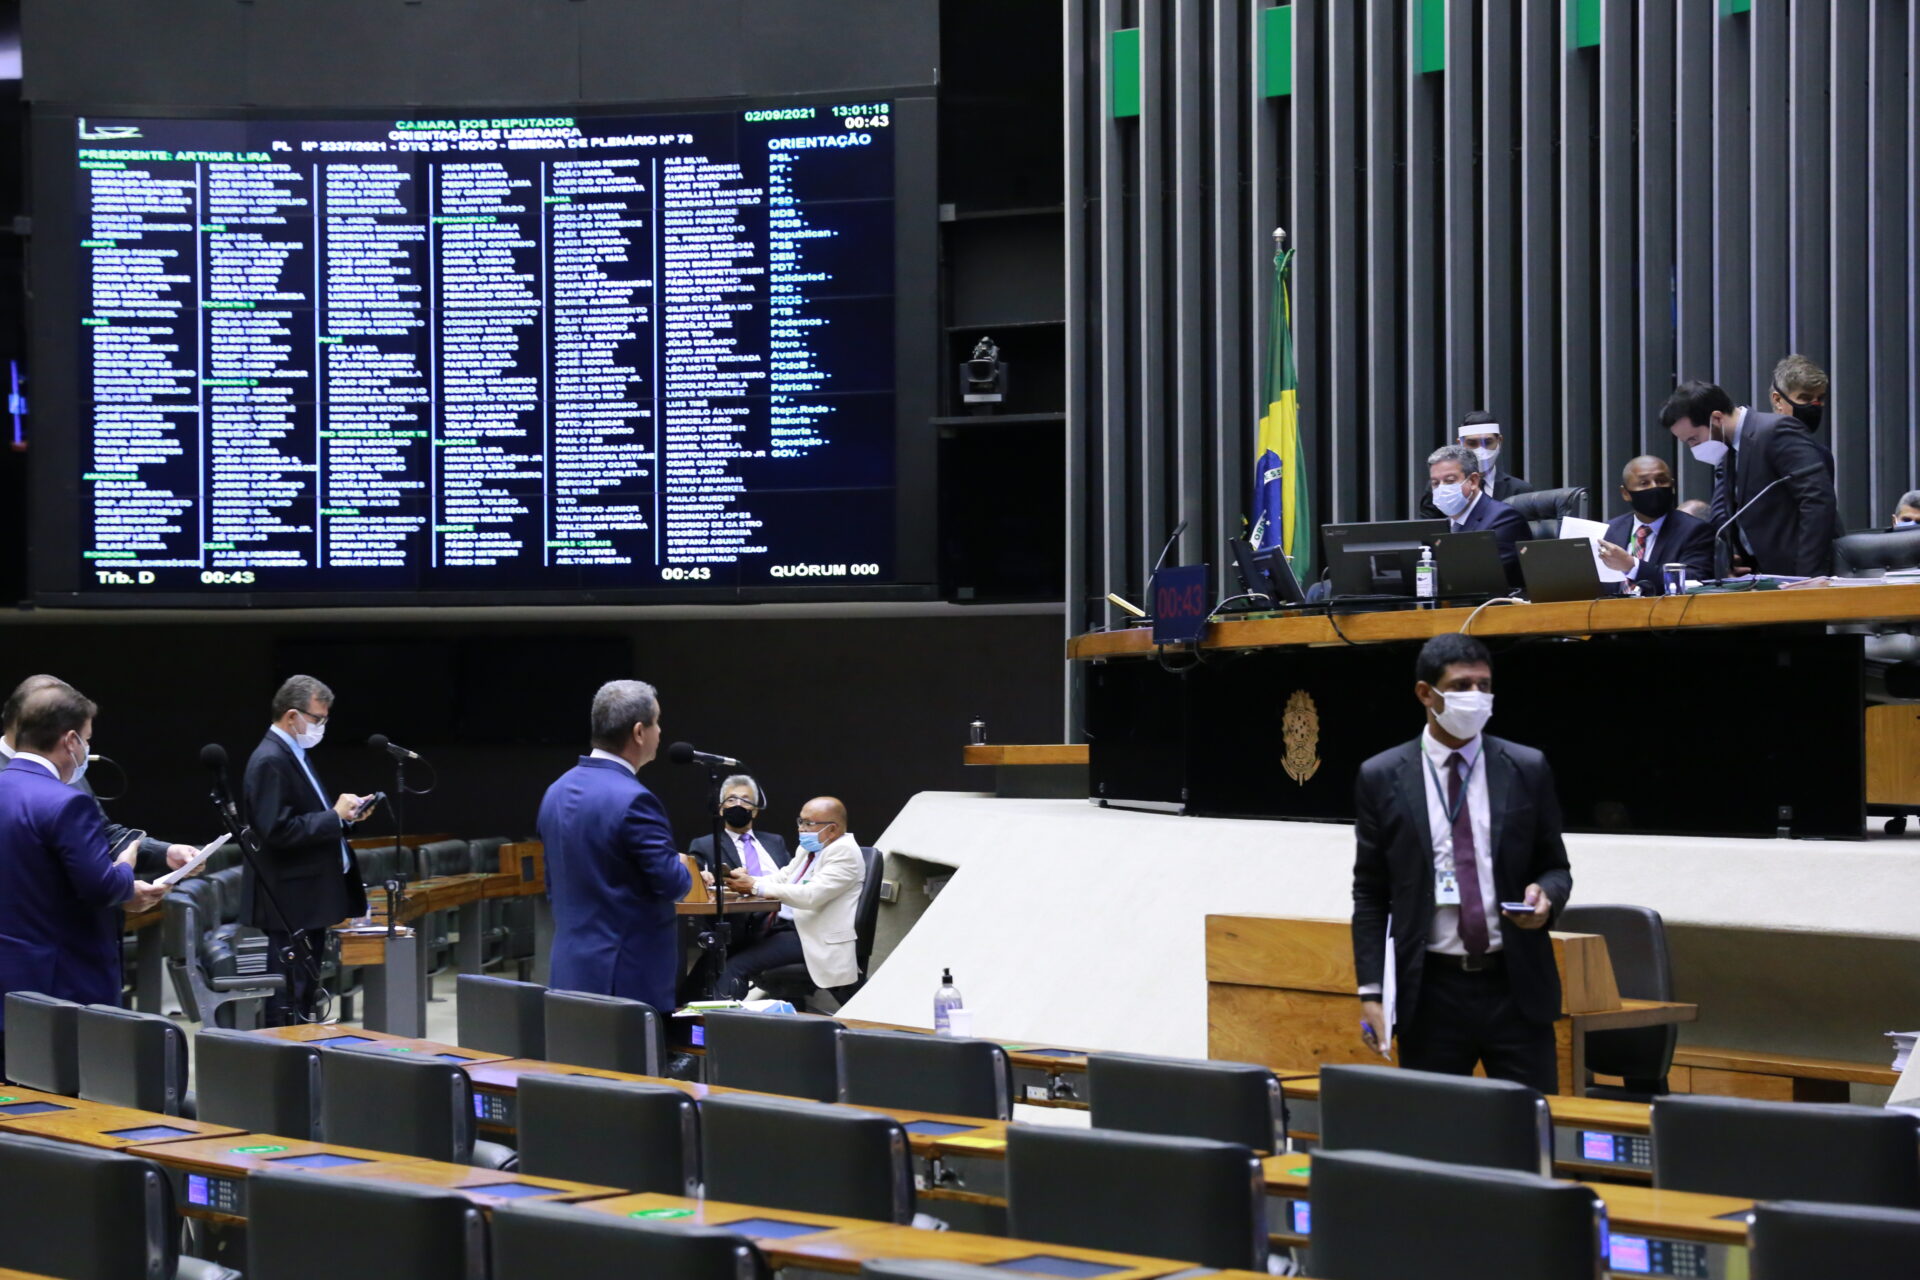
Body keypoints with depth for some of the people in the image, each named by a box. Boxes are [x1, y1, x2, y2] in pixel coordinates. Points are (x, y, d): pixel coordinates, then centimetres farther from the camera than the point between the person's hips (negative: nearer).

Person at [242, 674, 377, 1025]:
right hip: (290, 904, -10)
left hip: (309, 902, 10)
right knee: (289, 1000, -8)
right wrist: (335, 817, -18)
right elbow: (278, 831, -24)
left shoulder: (295, 754, 15)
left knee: (305, 996, 13)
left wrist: (342, 813, 6)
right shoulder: (270, 762, -16)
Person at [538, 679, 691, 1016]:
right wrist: (683, 866, 6)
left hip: (571, 971, 8)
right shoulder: (632, 801, -18)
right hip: (629, 973, -8)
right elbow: (673, 884, -16)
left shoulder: (558, 791, 9)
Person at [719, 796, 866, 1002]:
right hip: (787, 925, 10)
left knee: (736, 965, -21)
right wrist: (746, 881, -5)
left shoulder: (844, 851, -12)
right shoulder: (808, 848, 18)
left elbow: (811, 895, -23)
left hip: (817, 938, -10)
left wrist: (755, 887, -20)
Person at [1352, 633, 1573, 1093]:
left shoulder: (1528, 769, 5)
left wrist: (1546, 895, -11)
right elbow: (1369, 894, 5)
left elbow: (1555, 867, 13)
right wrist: (1370, 992, -2)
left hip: (1516, 986, 1)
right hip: (1431, 990, -1)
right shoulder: (1381, 778, 2)